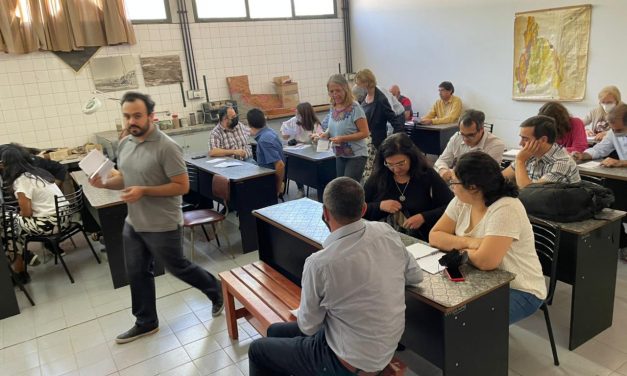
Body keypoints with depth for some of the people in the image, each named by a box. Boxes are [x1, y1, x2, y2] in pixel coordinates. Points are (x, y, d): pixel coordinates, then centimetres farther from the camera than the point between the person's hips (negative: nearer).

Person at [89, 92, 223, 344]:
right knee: (137, 273, 16)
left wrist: (144, 191, -27)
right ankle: (146, 322, 34)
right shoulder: (124, 144, 4)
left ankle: (216, 292, 34)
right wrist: (104, 183, -5)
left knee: (178, 268, 9)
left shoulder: (166, 147, -21)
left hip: (162, 226, -8)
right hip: (133, 224, 8)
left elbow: (182, 186, -21)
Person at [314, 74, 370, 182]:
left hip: (356, 155, -7)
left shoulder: (354, 108, -16)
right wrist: (325, 134, -3)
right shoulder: (333, 108, 4)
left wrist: (343, 138, -23)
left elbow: (365, 133, -16)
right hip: (340, 155, 7)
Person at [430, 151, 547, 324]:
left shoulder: (505, 209, -26)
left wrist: (460, 245, -14)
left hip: (518, 291, -7)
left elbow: (485, 261, -34)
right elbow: (435, 237, -5)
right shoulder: (462, 201, -4)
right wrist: (468, 242, -20)